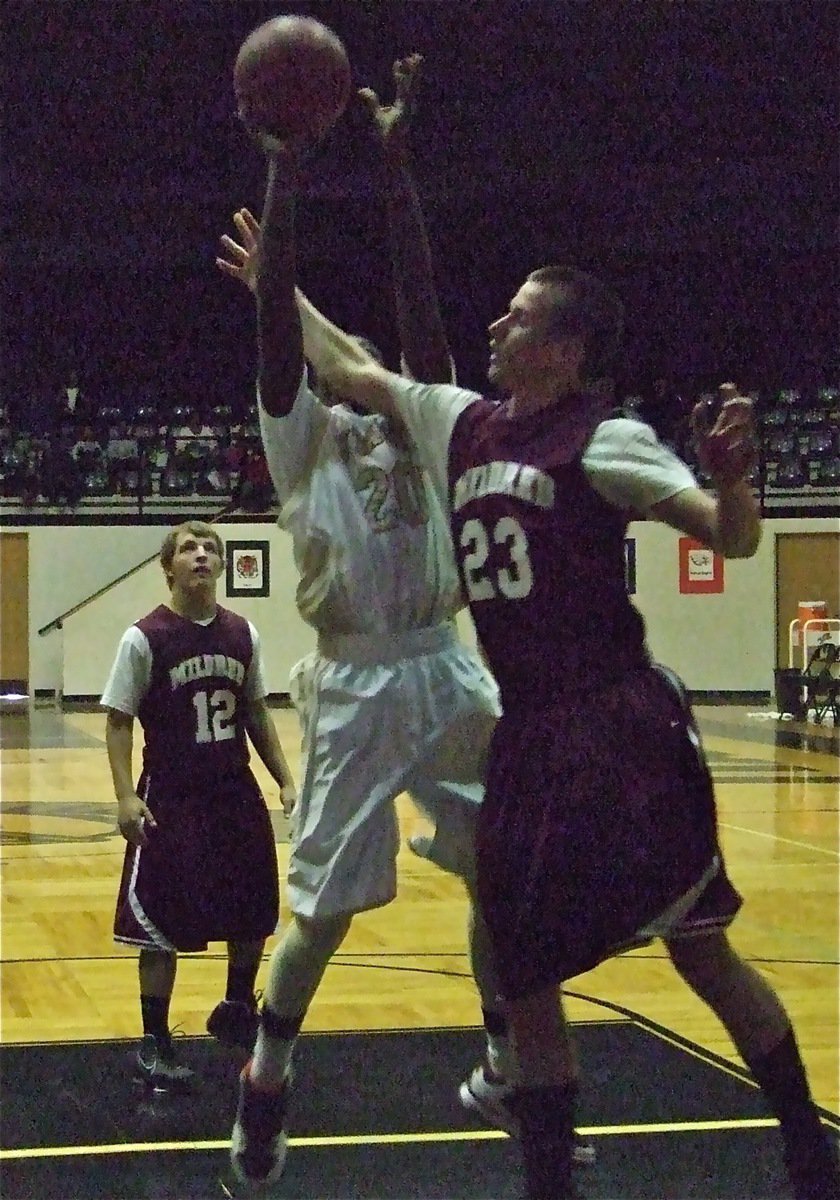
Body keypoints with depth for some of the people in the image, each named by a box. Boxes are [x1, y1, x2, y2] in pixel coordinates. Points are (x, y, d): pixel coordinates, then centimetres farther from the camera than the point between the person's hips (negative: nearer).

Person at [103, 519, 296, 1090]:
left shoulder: (242, 634, 4)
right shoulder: (145, 638, -10)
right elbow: (119, 721, -8)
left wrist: (286, 781, 9)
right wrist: (126, 795, -19)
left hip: (236, 793, 5)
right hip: (171, 800, -5)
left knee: (255, 915, 13)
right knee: (163, 926, -2)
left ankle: (237, 1011, 36)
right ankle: (155, 1044, 10)